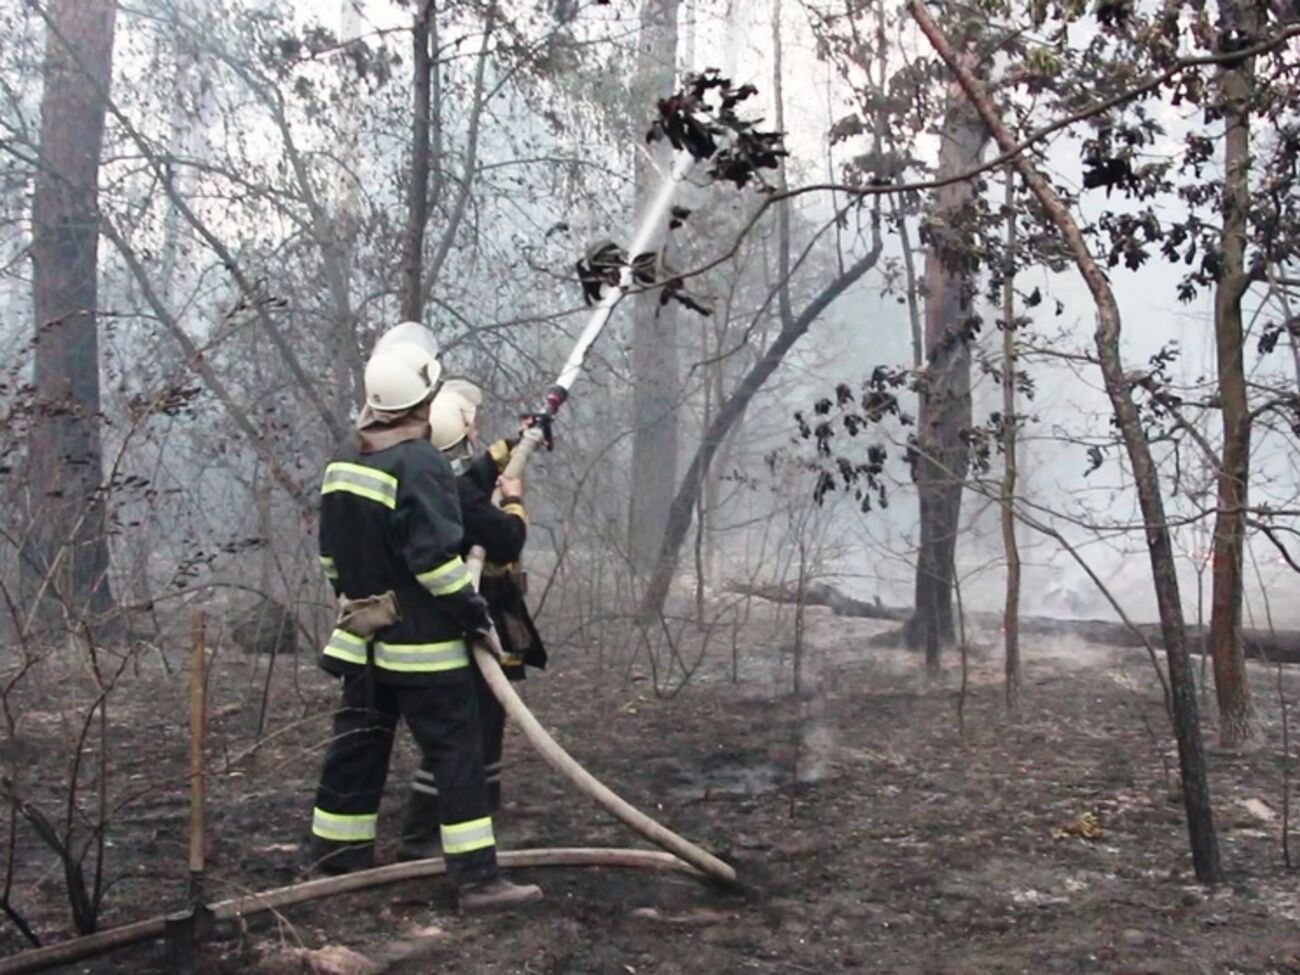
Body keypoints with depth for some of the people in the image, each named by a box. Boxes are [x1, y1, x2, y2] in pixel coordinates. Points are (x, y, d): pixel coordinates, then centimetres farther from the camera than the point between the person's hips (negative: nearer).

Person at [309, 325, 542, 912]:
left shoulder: (343, 462, 8)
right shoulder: (418, 465, -19)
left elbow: (331, 552, 16)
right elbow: (436, 557, -23)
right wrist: (471, 608, -11)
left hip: (363, 637, 9)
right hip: (421, 643, -8)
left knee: (358, 744, 18)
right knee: (456, 754, -4)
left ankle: (339, 854, 29)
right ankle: (477, 878, -3)